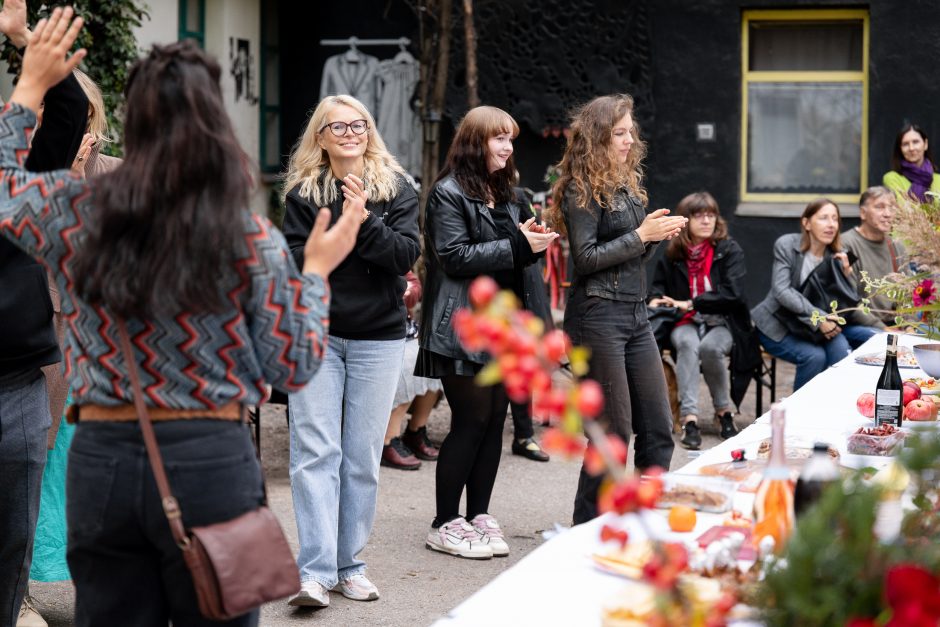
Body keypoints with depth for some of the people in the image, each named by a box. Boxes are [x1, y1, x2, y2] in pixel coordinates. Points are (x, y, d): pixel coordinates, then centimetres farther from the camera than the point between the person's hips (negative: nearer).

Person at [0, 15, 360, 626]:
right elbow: (293, 368, 0)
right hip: (210, 460, -2)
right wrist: (316, 269, 13)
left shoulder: (71, 209, -3)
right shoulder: (253, 239, -8)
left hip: (101, 459, 2)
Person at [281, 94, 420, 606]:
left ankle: (349, 564, 15)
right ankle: (315, 572, -9)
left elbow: (406, 255, -7)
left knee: (362, 456, 5)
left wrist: (365, 223, -19)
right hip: (315, 335, -1)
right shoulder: (303, 194, 3)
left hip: (377, 338, 1)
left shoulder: (395, 189, 5)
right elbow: (292, 261, -5)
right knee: (315, 452, -8)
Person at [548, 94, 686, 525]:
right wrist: (641, 234, -15)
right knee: (614, 431, -3)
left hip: (635, 313, 8)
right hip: (598, 314, -8)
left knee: (658, 428, 8)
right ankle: (588, 528, 8)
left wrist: (659, 235, 3)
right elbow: (587, 257, -16)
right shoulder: (582, 190, -8)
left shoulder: (627, 185, 16)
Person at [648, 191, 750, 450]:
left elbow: (732, 293, -11)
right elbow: (658, 285, 21)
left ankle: (724, 410, -12)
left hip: (721, 322, -2)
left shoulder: (729, 251, -1)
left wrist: (690, 303, -14)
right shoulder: (672, 254, 8)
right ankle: (689, 418, -42)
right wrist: (656, 300, -4)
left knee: (710, 347, -36)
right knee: (687, 343, -34)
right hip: (686, 323, 2)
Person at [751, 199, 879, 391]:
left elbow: (849, 302, 2)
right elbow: (782, 291, -22)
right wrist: (817, 318, -31)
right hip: (778, 326, -5)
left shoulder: (837, 255, 2)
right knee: (814, 356, -29)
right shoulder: (786, 245, -11)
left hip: (814, 326, 5)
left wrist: (846, 272, -17)